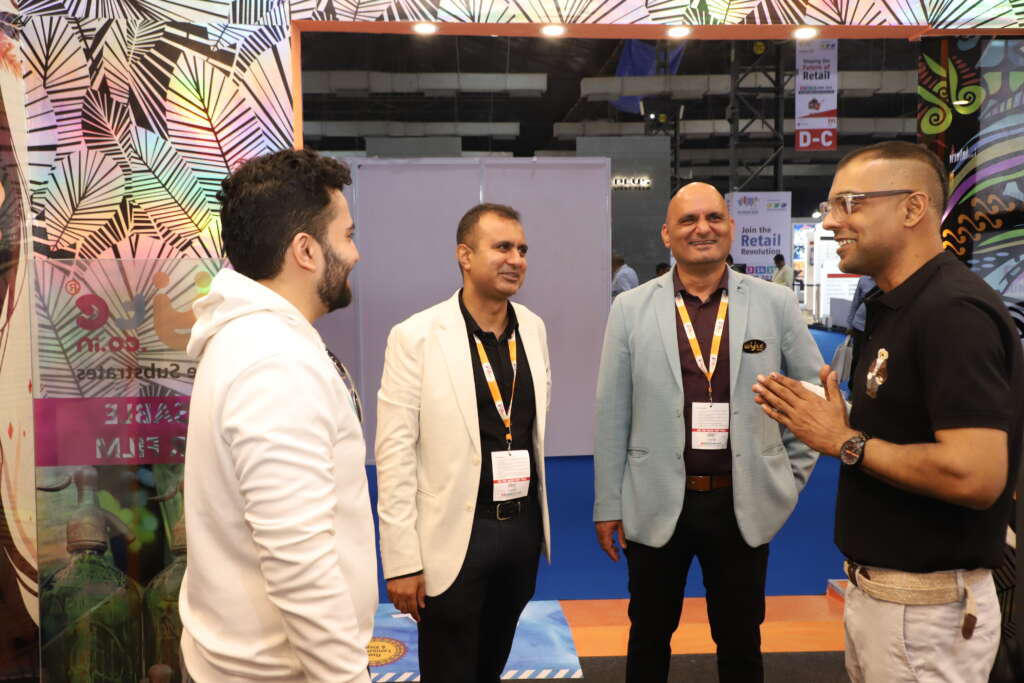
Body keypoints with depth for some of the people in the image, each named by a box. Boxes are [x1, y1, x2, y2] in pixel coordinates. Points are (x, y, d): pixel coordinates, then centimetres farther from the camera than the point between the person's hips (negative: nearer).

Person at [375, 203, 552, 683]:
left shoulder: (534, 328, 3)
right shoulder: (415, 337, -13)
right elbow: (394, 453, -13)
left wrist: (543, 518, 12)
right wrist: (402, 559, -14)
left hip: (524, 527, 5)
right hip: (455, 534, -4)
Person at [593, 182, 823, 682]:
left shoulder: (776, 304, -1)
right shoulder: (630, 309, -3)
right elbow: (611, 415, -1)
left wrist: (793, 474, 6)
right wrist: (608, 505, 0)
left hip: (746, 505, 1)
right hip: (656, 505, 0)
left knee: (741, 642, 17)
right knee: (649, 638, 16)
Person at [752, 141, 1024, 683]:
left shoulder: (954, 312, -21)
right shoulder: (895, 307, 9)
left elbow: (975, 475, -29)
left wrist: (844, 442, -19)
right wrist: (825, 424, 0)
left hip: (926, 605, -9)